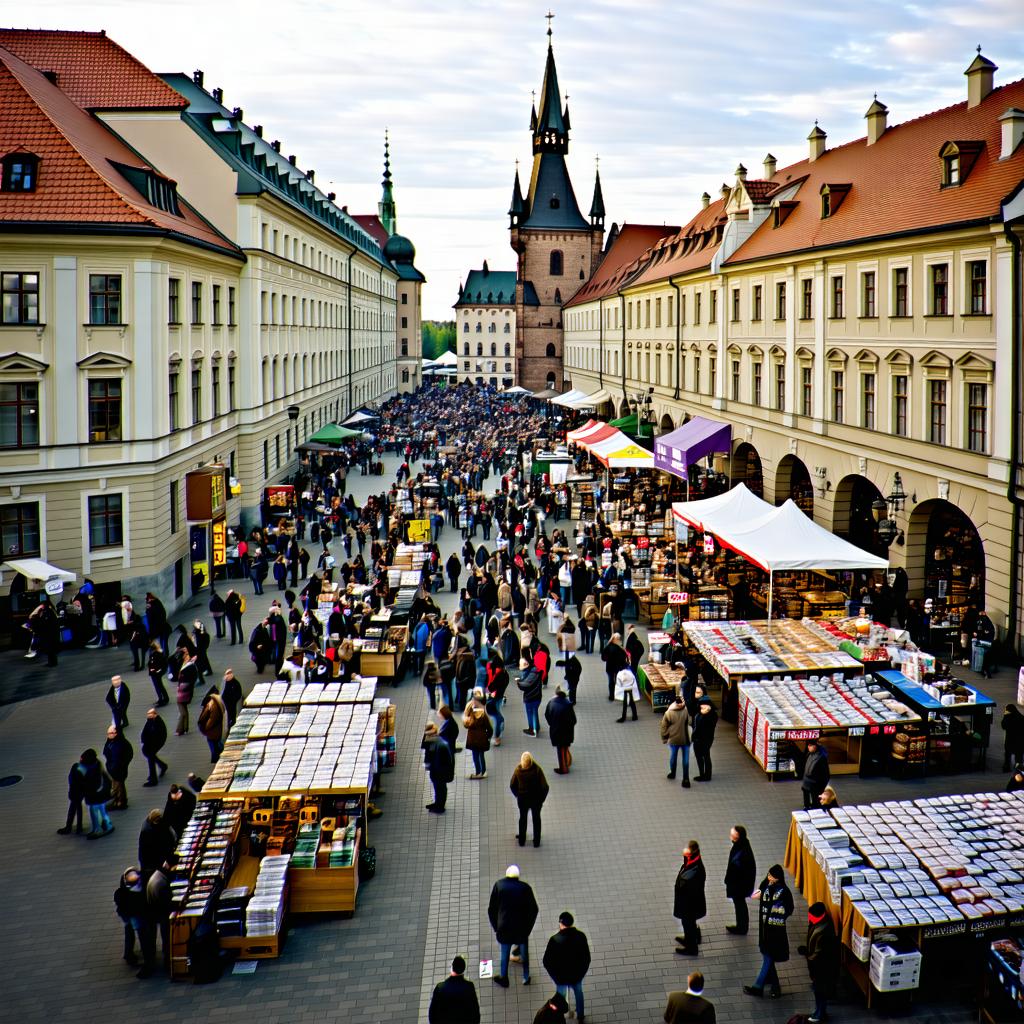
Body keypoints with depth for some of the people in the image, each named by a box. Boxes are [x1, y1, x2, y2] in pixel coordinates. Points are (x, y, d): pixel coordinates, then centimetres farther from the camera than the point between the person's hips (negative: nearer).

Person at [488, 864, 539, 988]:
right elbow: (534, 909, -6)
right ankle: (526, 977, 34)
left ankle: (503, 979, 32)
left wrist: (496, 927, 6)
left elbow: (491, 909, -4)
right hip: (522, 929, 0)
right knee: (524, 954, 20)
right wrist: (528, 927, 5)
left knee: (504, 955, 17)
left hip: (504, 928, 0)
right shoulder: (525, 888, -11)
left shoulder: (499, 885, -9)